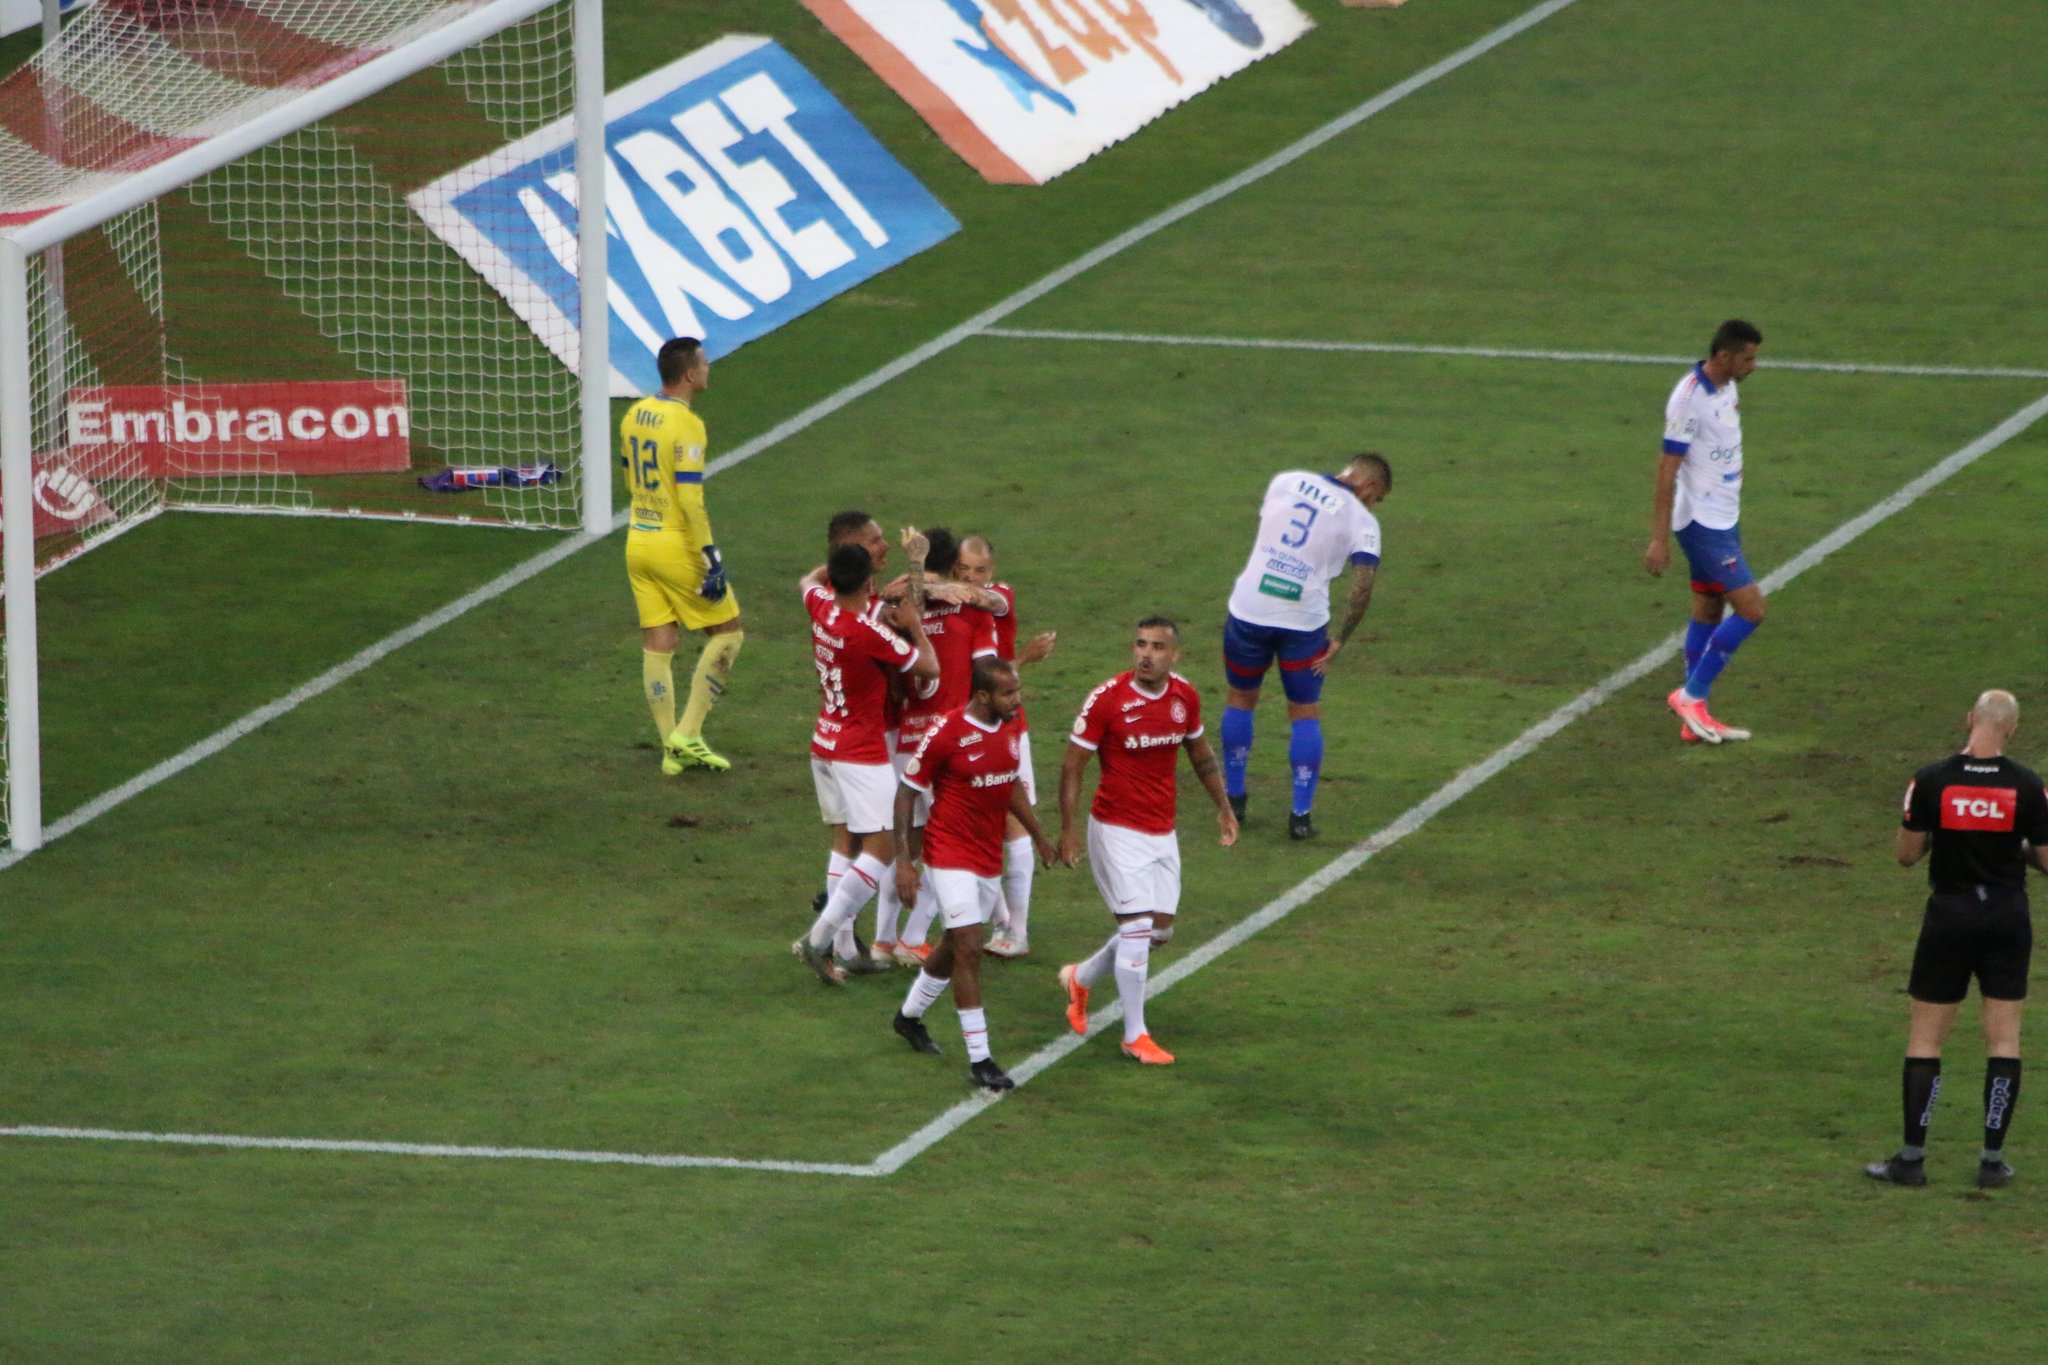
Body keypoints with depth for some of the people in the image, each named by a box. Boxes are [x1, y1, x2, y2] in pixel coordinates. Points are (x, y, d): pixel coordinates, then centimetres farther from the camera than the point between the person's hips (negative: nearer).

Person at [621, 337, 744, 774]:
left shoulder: (634, 415, 5)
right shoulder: (686, 424, -19)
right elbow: (690, 499, -23)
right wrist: (711, 559, -21)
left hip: (639, 540, 8)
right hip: (678, 546, -8)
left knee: (657, 646, 9)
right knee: (728, 631, 8)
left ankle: (672, 749, 11)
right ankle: (688, 734, 2)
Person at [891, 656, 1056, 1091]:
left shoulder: (1012, 728, 2)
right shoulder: (946, 734, -19)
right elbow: (906, 794, -12)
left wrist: (1039, 836, 25)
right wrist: (903, 861, -15)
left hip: (990, 856, 7)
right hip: (950, 855, -7)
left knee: (956, 946, 19)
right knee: (969, 949, -13)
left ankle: (910, 1015, 42)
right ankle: (979, 1059, -10)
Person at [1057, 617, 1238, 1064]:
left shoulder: (1184, 696, 0)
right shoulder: (1107, 699, -16)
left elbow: (1199, 753, 18)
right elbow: (1072, 764, -9)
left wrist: (1223, 805, 20)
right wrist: (1067, 829, -13)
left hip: (1162, 832, 6)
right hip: (1117, 830, -6)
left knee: (1161, 929, 10)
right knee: (1138, 925, -11)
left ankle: (1081, 978, 35)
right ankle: (1135, 1036, 0)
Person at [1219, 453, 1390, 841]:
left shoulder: (1285, 482, 5)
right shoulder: (1361, 521, -5)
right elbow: (1363, 585, -13)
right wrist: (1341, 639, -3)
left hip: (1249, 608, 2)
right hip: (1303, 621, -2)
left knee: (1240, 699, 21)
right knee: (1305, 714, 12)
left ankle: (1233, 799, 27)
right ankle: (1301, 814, 9)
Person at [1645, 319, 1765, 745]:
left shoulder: (1726, 388, 6)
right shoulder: (1690, 399, -22)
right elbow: (1667, 471, -20)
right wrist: (1659, 539, -20)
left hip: (1724, 518, 9)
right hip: (1702, 522, -9)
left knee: (1708, 611, 11)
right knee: (1751, 609, -11)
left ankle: (1694, 720, 16)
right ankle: (1691, 695, -2)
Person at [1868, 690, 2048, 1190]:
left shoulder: (1931, 782, -10)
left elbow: (1906, 854, -2)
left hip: (1949, 917, -1)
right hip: (2008, 918, 1)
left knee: (1924, 1038, 6)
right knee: (2004, 1039, 8)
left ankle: (1912, 1158, 5)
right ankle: (1993, 1159, 8)